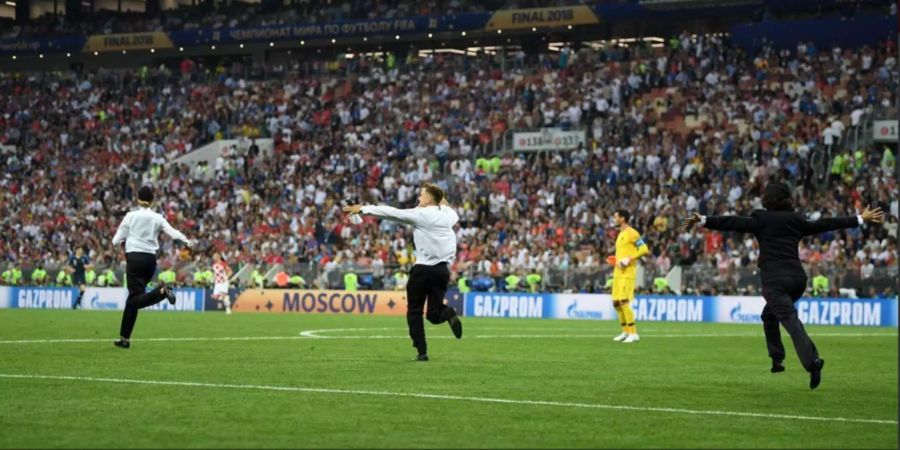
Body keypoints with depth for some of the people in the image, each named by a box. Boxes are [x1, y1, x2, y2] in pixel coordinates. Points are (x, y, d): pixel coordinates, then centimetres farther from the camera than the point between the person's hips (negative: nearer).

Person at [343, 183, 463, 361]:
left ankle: (422, 351, 0)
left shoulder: (421, 214, -7)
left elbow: (392, 213, -6)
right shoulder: (447, 214, 9)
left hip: (424, 268, -5)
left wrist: (363, 209, -1)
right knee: (434, 314, 11)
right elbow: (455, 216, 35)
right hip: (443, 269, 5)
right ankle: (449, 313, -23)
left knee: (414, 311, 8)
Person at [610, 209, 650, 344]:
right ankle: (625, 332, 19)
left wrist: (629, 260, -20)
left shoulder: (631, 233, -10)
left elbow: (644, 249, -16)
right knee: (616, 303, 9)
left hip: (627, 273, -10)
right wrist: (616, 261, 14)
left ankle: (633, 333, -10)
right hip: (618, 272, 10)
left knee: (624, 302, -14)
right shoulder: (620, 234, 18)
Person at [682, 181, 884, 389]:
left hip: (775, 280, -6)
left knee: (790, 319, -17)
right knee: (769, 315, 26)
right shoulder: (796, 220, 13)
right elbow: (826, 224, 18)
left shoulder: (761, 220, 1)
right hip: (798, 277, 6)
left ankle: (812, 360, -35)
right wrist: (860, 219, 28)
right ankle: (777, 359, 21)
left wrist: (704, 221, -12)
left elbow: (732, 223, -9)